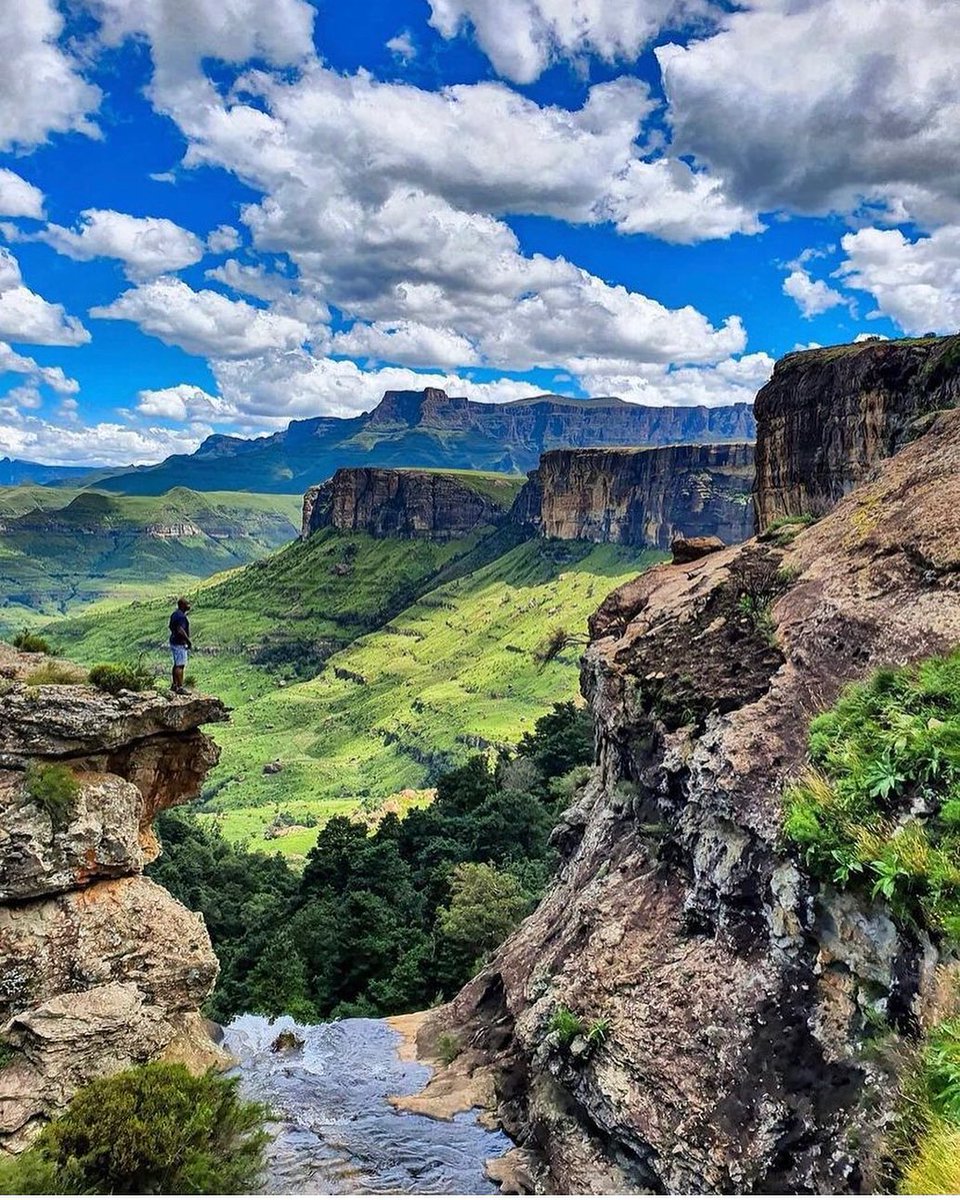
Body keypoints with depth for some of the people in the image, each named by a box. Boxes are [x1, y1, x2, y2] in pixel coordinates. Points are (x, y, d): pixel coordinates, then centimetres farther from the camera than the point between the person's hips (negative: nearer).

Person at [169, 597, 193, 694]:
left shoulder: (174, 613, 11)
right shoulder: (181, 616, -20)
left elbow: (171, 627, 20)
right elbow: (180, 630, -28)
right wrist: (189, 641, -20)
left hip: (173, 642, 10)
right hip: (180, 644, -10)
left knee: (176, 664, 16)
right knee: (180, 665, -8)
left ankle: (175, 685, 23)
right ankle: (180, 687, -8)